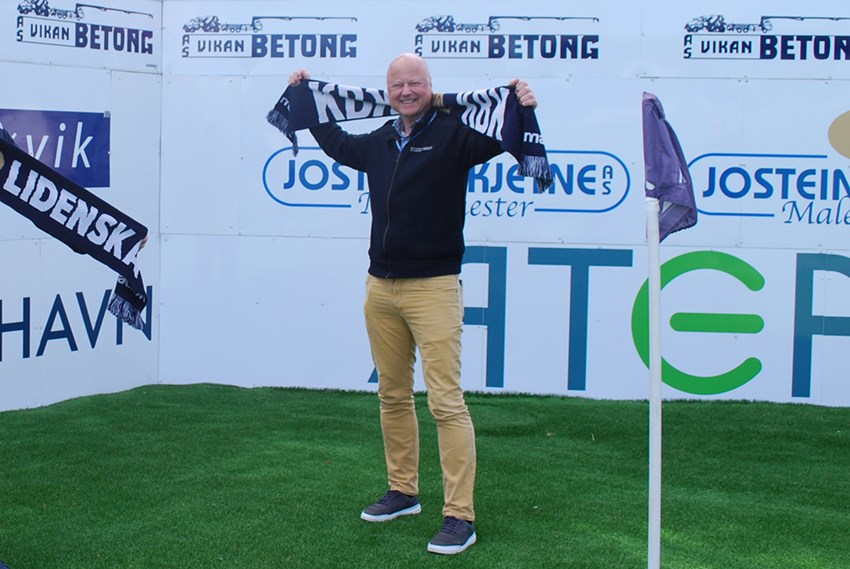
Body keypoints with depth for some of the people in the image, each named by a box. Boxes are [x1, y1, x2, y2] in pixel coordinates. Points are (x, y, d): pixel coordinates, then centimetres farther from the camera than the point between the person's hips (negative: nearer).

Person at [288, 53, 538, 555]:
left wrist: (522, 109, -28)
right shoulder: (378, 143, 14)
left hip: (433, 287, -6)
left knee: (446, 401, -9)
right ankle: (403, 492, 29)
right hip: (380, 288, 6)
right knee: (392, 395, 14)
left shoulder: (453, 135, -4)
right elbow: (336, 142, 34)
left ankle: (460, 517, -7)